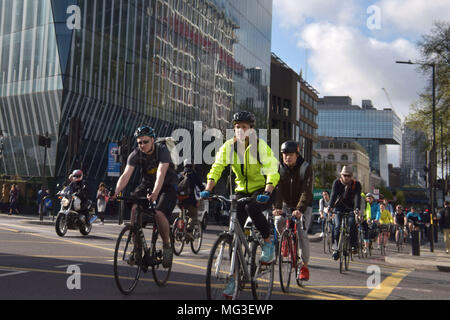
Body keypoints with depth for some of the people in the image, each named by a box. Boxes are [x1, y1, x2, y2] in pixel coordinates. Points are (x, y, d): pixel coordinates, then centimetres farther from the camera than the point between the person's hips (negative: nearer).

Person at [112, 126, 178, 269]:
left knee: (159, 213, -27)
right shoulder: (135, 154, -12)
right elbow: (126, 174, -23)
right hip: (147, 184, 4)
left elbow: (161, 174, -38)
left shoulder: (162, 150, -24)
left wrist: (155, 193, -53)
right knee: (135, 208, -23)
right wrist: (116, 192, -40)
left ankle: (167, 245, -3)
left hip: (167, 185, -4)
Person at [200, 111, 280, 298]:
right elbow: (216, 169, -11)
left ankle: (268, 243, -10)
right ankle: (233, 277, 2)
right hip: (242, 191, 4)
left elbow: (273, 172, -23)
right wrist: (208, 190, -26)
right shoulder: (228, 146, -5)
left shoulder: (261, 146, -15)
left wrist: (267, 193, -39)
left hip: (262, 191, -4)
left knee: (252, 208, -36)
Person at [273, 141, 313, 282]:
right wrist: (277, 207, -37)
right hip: (286, 204, 3)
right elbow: (277, 189, -21)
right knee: (278, 221, -26)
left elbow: (306, 191, -27)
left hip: (303, 206, -3)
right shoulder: (279, 168, -9)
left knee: (302, 233, -17)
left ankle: (304, 265, -3)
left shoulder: (306, 168, -17)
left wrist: (299, 209, -42)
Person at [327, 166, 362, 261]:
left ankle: (353, 245, -6)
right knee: (337, 227, -14)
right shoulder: (337, 182, -11)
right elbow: (333, 195, -25)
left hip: (351, 208, 0)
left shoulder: (356, 184, -13)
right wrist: (330, 207, -41)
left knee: (352, 225, -22)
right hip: (339, 208, 0)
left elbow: (357, 197, -27)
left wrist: (357, 209, -45)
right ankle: (336, 248, -7)